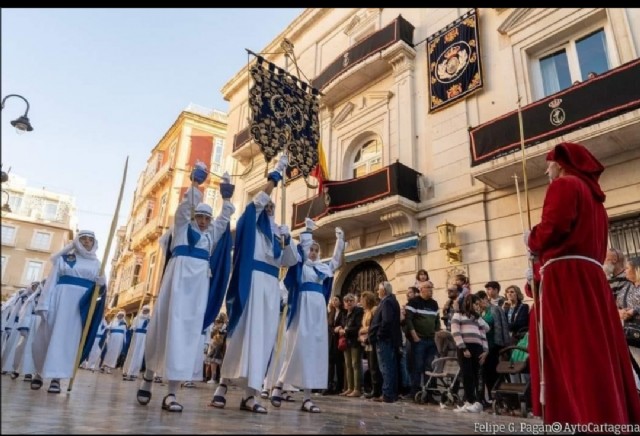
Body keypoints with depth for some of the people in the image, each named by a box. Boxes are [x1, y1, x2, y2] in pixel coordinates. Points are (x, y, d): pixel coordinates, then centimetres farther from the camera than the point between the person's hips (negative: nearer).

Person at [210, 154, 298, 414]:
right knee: (246, 329, -12)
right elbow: (260, 198, -5)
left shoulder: (277, 231, 23)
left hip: (271, 285, 5)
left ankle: (250, 393, -1)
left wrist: (286, 242, 0)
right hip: (253, 280, -5)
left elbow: (291, 262, 17)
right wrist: (277, 172, -2)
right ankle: (223, 384, -3)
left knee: (264, 334, -1)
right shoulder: (252, 225, 11)